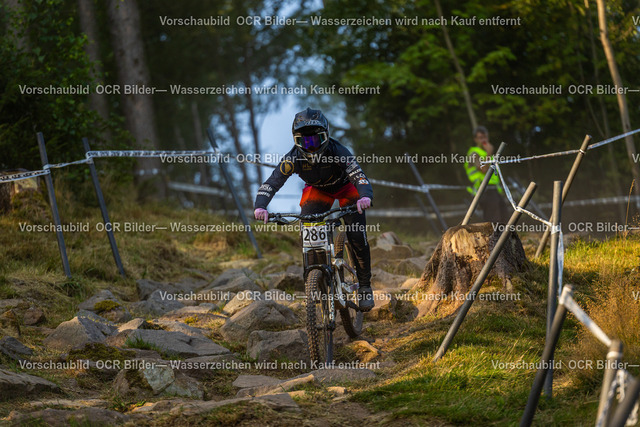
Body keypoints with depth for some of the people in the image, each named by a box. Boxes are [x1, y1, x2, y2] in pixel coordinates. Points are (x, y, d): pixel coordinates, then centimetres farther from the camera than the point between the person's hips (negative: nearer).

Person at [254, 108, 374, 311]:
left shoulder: (338, 151, -37)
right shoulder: (293, 158, -30)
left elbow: (359, 176, -46)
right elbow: (271, 183, -32)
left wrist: (365, 196, -68)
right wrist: (260, 206, -52)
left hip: (345, 187, -2)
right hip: (317, 190, 2)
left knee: (357, 237, -14)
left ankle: (365, 286, 5)